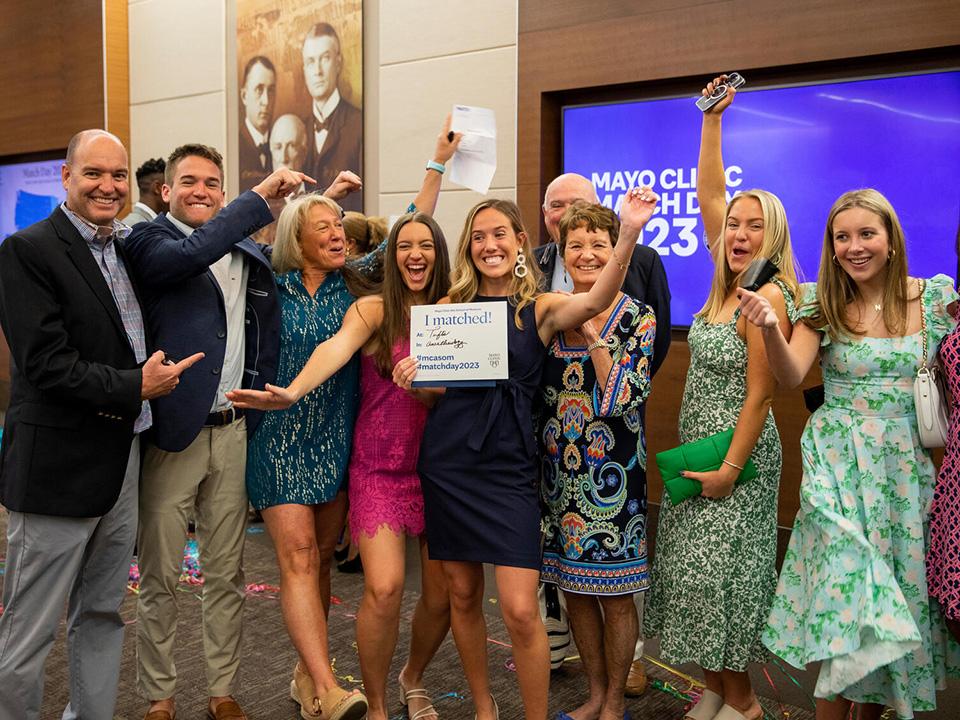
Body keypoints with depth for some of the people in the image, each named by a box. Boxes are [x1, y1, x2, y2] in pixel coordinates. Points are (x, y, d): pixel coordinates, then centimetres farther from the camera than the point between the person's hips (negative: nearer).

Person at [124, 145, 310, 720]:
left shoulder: (252, 258, 12)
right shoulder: (150, 241, -4)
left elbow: (268, 343, 20)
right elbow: (191, 254, -24)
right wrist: (263, 194, -24)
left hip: (233, 433, 4)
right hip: (171, 434, -4)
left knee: (228, 574, 13)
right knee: (160, 576, 8)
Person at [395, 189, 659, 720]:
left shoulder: (540, 309, 0)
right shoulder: (451, 307, 8)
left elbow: (596, 300, -21)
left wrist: (629, 234, -35)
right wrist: (410, 376, -9)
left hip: (507, 467, -3)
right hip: (445, 462, 3)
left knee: (520, 611, -7)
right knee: (462, 595, 13)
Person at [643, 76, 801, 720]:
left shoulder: (767, 297, -17)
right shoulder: (729, 285, 5)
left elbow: (759, 395, -18)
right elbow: (708, 195, 8)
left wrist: (730, 467, -16)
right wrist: (712, 120, 7)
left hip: (737, 452, -8)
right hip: (698, 446, 8)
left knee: (720, 570, 1)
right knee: (695, 568, 12)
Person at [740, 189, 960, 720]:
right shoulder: (824, 307, -1)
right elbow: (791, 376, -14)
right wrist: (768, 327, -31)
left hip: (907, 466, 2)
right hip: (839, 469, -2)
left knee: (902, 593, 9)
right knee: (841, 592, -6)